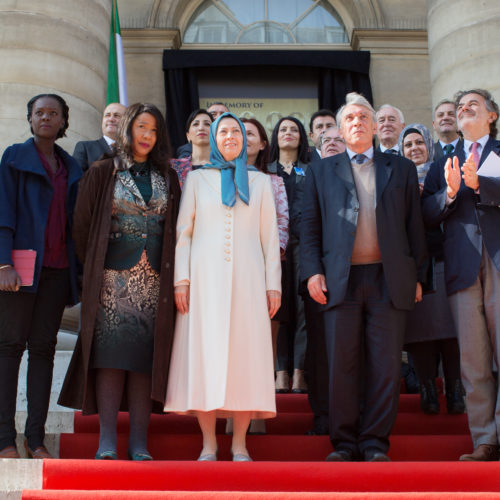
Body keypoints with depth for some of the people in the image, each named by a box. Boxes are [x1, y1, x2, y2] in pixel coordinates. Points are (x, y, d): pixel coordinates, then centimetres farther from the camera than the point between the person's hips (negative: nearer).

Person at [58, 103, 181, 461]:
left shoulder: (167, 177, 14)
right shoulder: (103, 172, 6)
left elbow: (175, 227, 12)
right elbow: (83, 223, 5)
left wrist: (173, 275, 4)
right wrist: (93, 267, 3)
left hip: (154, 280, 2)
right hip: (113, 279, -2)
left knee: (146, 354, -1)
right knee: (111, 352, -5)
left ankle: (139, 441, 3)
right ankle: (107, 441, -2)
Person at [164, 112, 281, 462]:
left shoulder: (260, 181, 16)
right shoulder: (198, 178, 14)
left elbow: (270, 236, 12)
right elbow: (183, 231, 8)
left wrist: (273, 284, 4)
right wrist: (181, 278, -2)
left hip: (247, 279, 1)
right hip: (205, 278, 0)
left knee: (246, 353, -4)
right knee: (204, 353, -5)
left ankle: (240, 444, 2)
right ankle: (209, 444, 2)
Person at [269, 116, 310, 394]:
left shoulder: (311, 171, 16)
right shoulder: (266, 171, 18)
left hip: (303, 242, 0)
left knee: (303, 304, -6)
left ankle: (299, 372, -4)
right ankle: (282, 371, -1)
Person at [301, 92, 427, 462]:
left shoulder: (401, 169, 15)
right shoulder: (322, 171, 15)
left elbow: (415, 225, 11)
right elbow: (310, 226, 8)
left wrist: (418, 275, 4)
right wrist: (313, 271, -4)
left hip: (390, 279, 0)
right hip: (341, 279, 0)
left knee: (385, 365, 0)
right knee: (342, 365, 1)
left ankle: (375, 442, 9)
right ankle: (344, 442, 10)